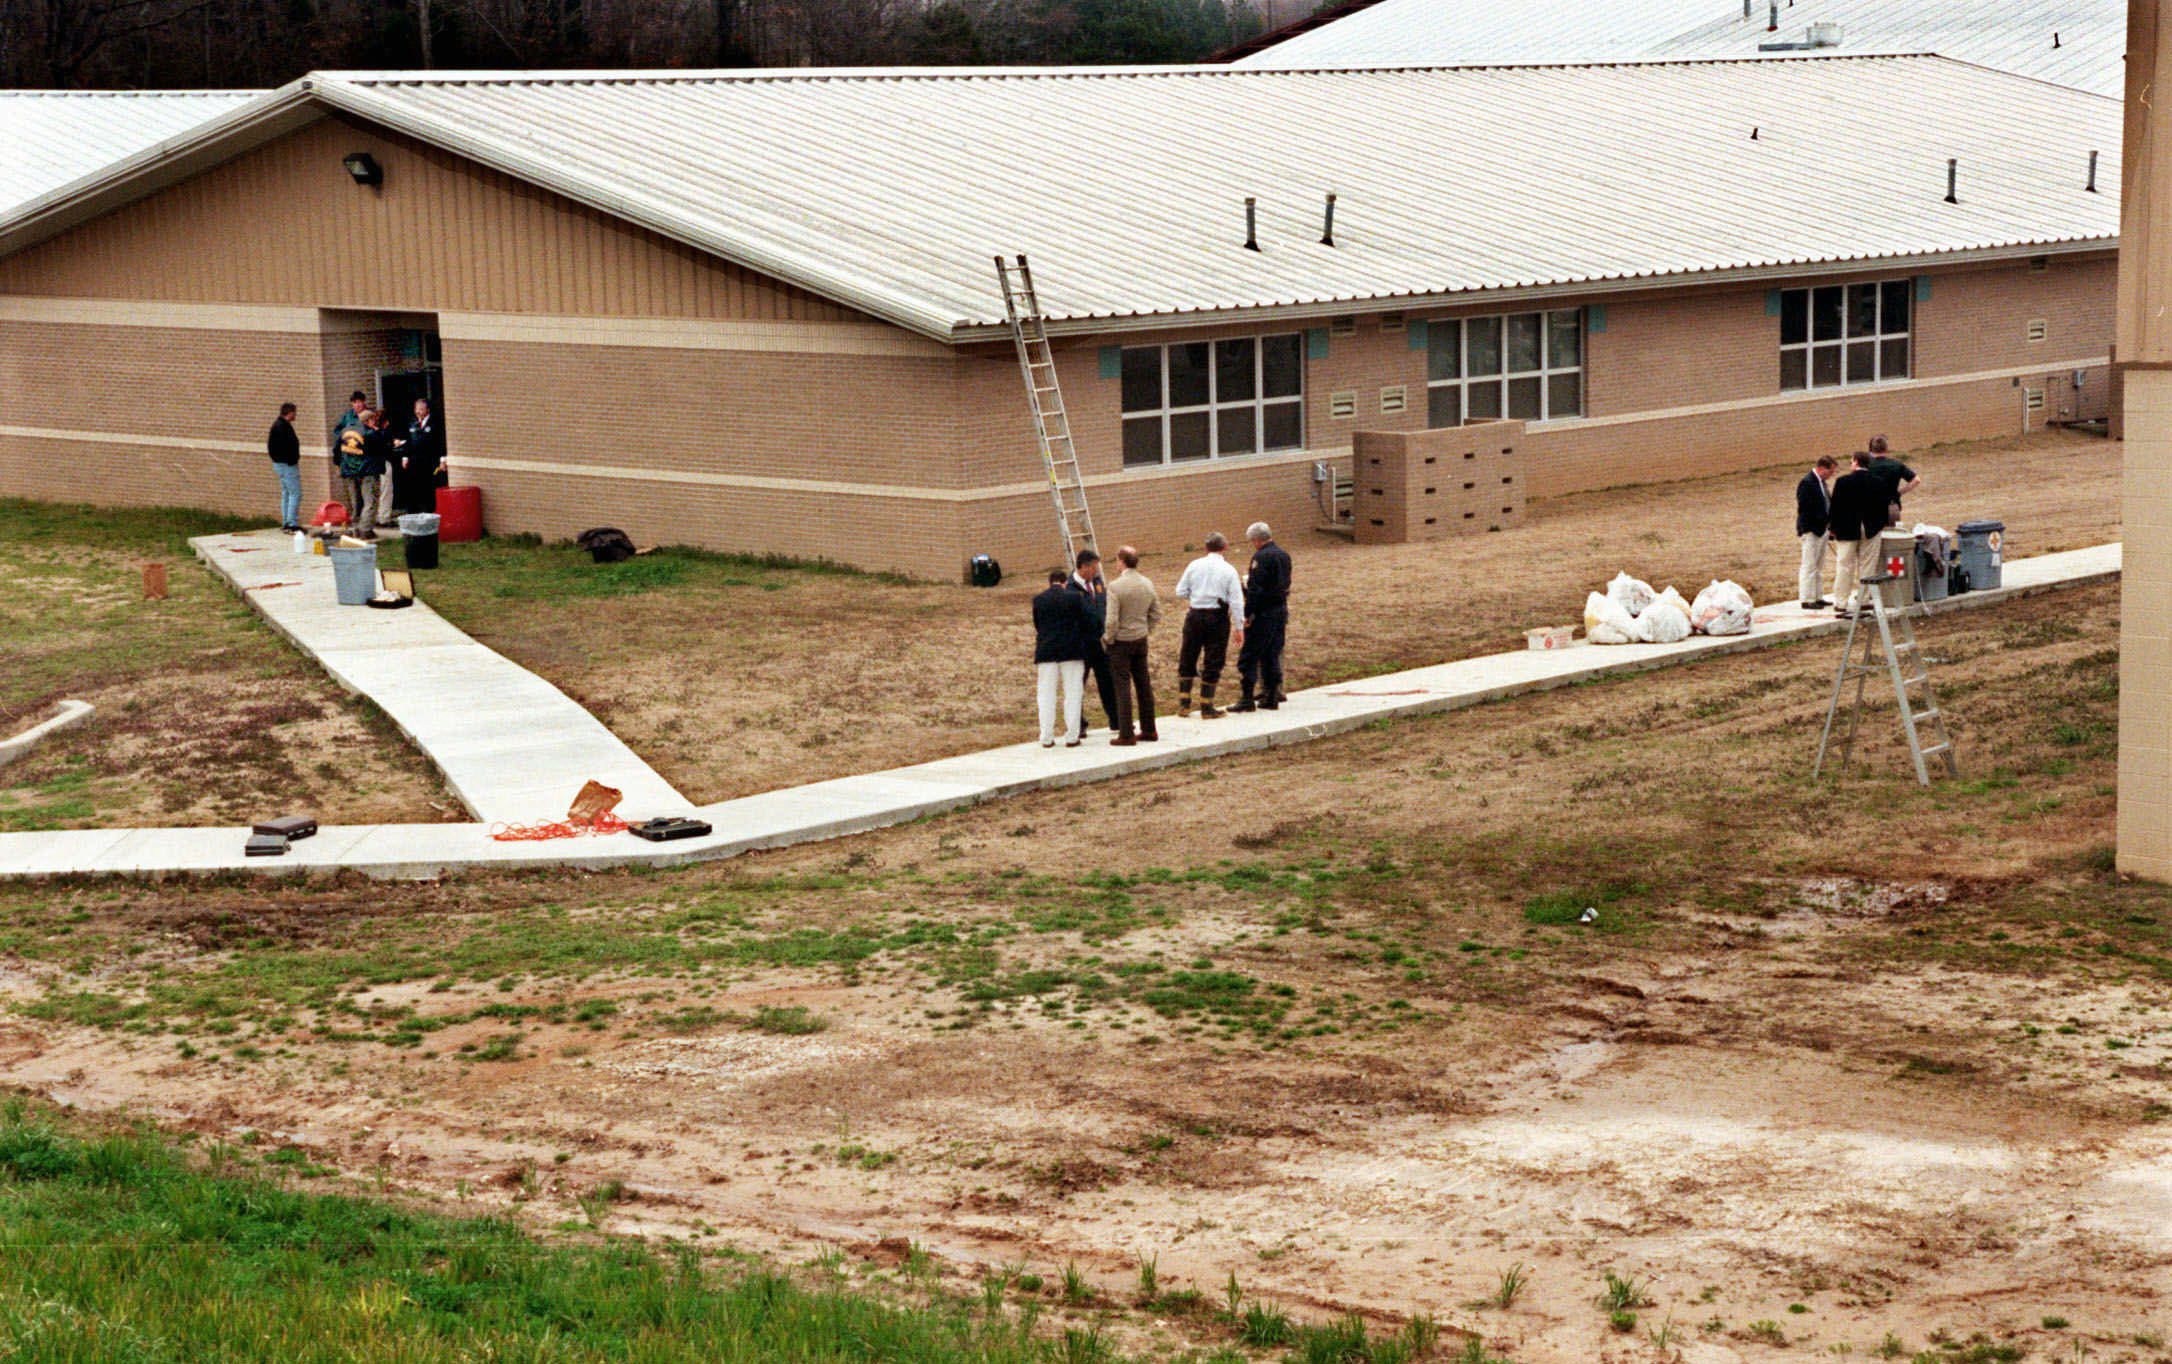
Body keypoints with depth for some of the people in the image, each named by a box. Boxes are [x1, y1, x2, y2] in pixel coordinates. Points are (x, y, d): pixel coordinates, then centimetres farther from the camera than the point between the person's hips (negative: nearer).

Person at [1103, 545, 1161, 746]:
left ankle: (1126, 735, -1)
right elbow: (1156, 614, 8)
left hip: (1121, 641, -6)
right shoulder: (1147, 584, 2)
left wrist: (1108, 639, -6)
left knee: (1123, 687, -2)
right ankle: (1148, 730, 21)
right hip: (1141, 639, 6)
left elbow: (1112, 620, -21)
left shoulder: (1115, 586, -19)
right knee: (1144, 685, 14)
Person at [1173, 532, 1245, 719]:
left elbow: (1180, 593, 1)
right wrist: (1239, 628, -4)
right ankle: (1206, 707, 6)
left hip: (1195, 615, 2)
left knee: (1187, 660, 14)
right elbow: (1236, 601, -8)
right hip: (1218, 617, -2)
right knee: (1213, 663, 5)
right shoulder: (1228, 570, -5)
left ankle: (1184, 704, 14)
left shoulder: (1194, 566, -1)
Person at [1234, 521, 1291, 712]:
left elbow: (1255, 589, -19)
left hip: (1263, 612, -8)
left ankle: (1247, 699, -5)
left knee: (1249, 655, -3)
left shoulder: (1261, 557, -15)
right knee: (1272, 655, 13)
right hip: (1281, 610, 8)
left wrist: (1248, 614, -17)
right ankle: (1272, 697, 13)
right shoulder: (1284, 555, 11)